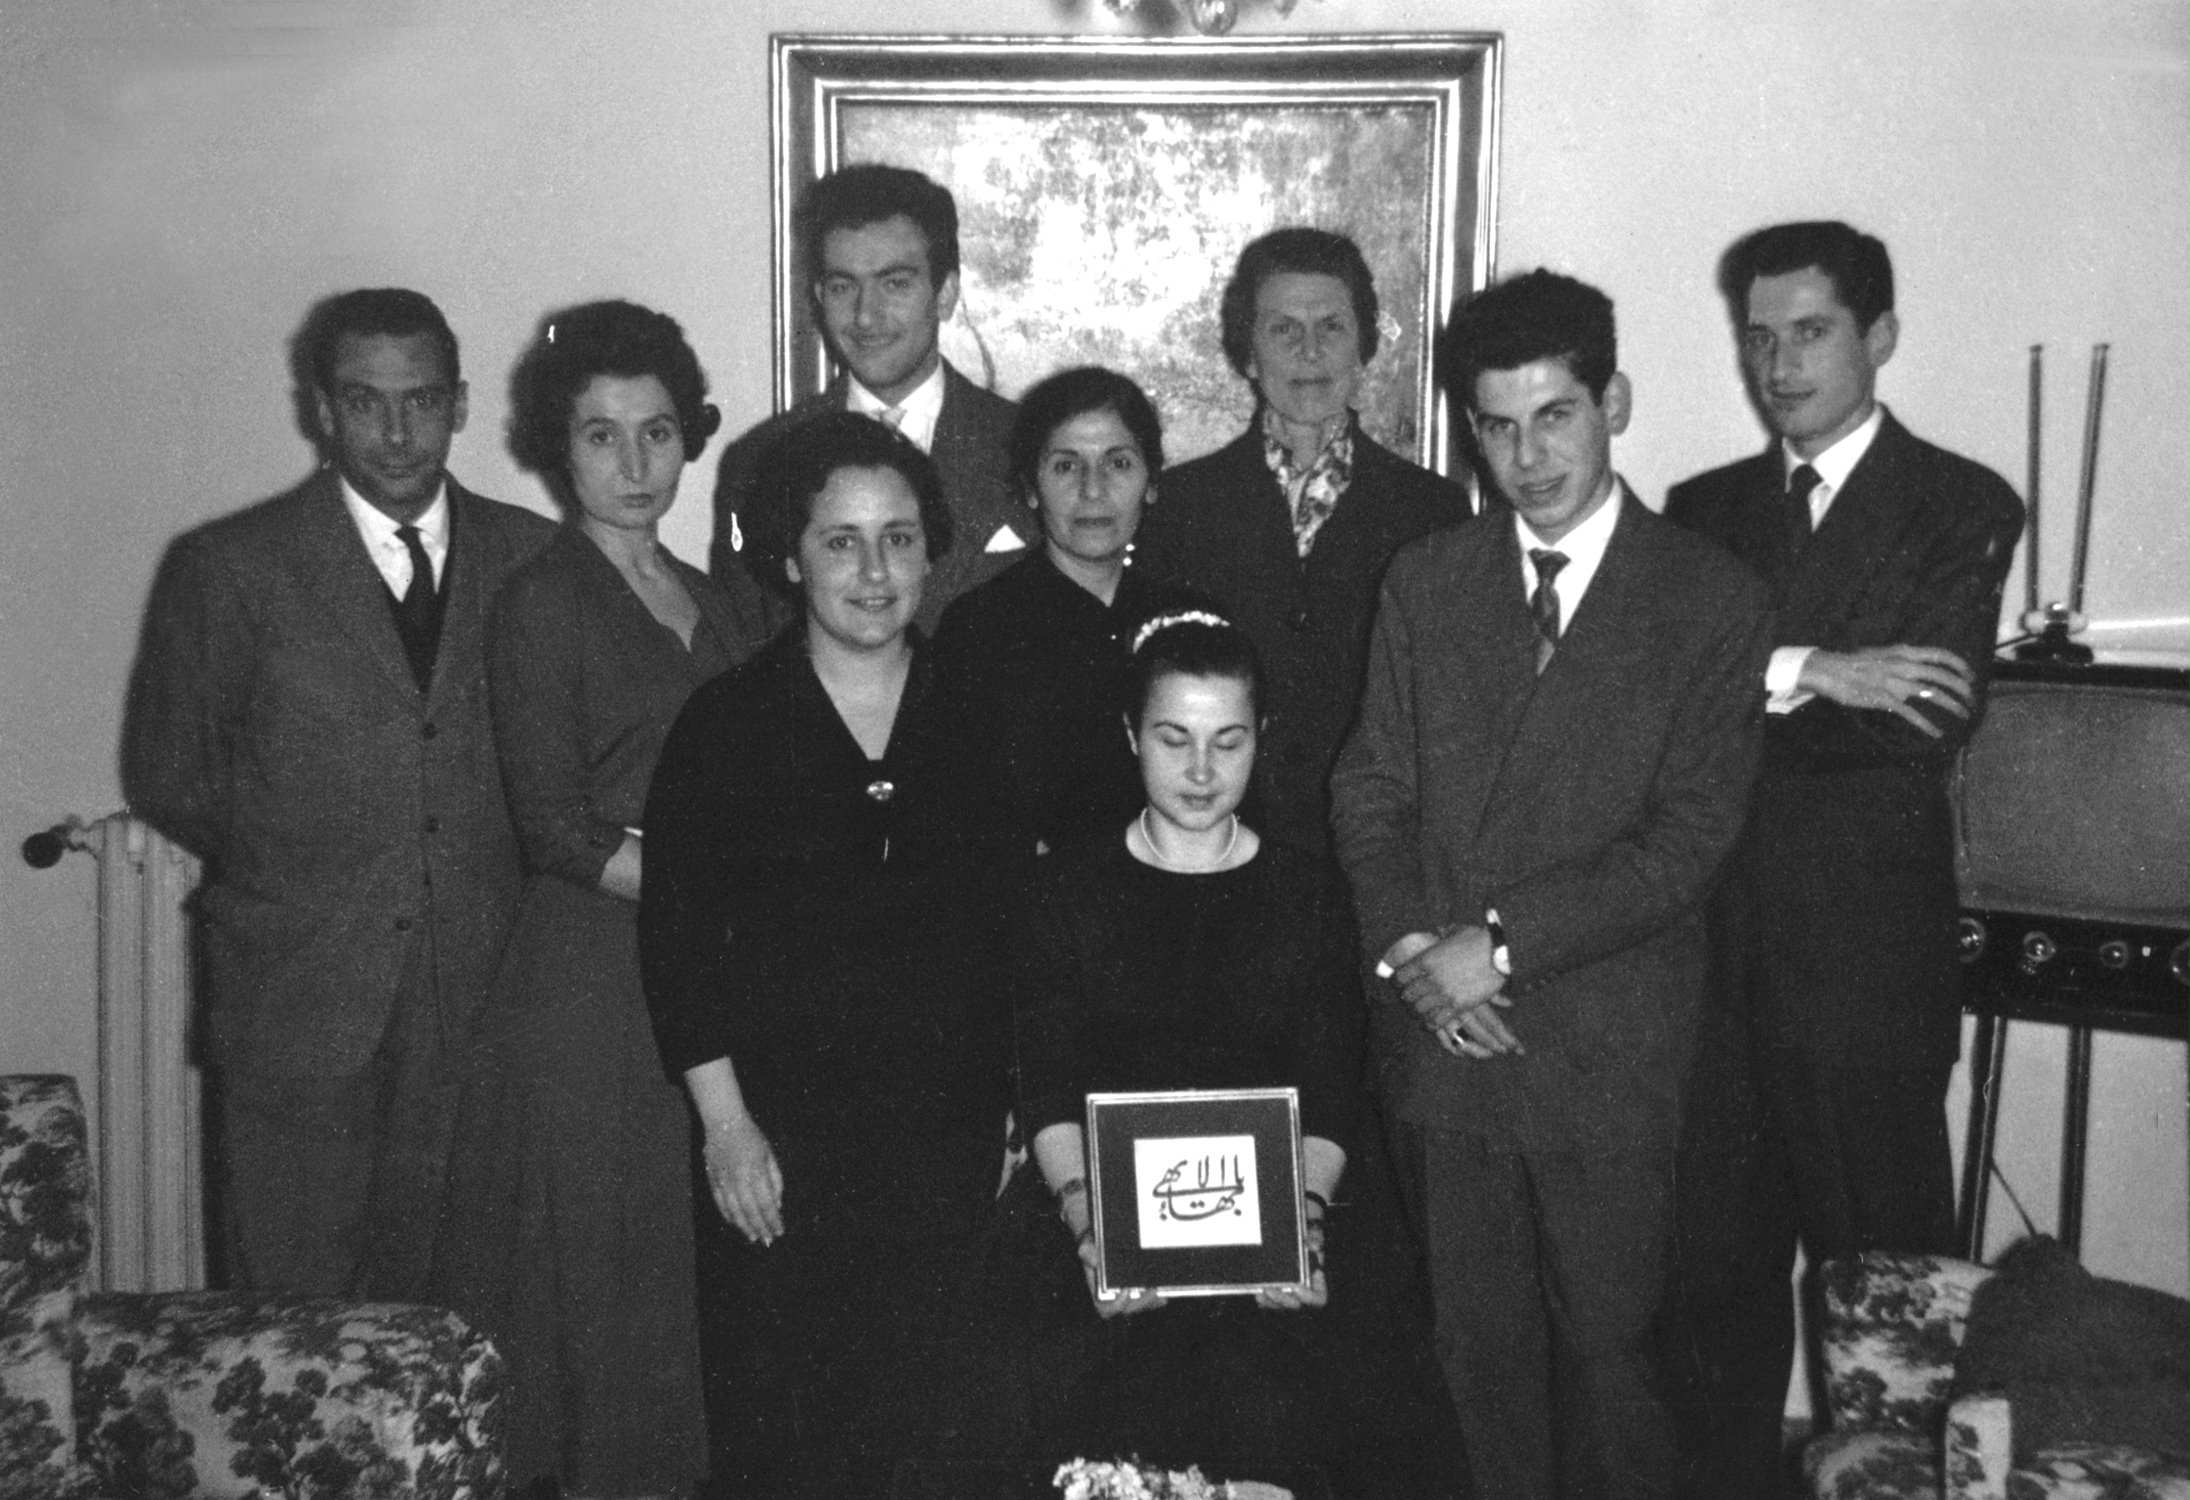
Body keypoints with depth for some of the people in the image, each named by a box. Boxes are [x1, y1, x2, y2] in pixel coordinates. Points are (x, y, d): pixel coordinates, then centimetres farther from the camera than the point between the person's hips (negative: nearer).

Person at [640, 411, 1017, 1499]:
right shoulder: (725, 724, 0)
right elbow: (677, 939, -2)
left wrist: (1022, 1113, 5)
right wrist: (725, 1125, -7)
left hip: (953, 1137, 2)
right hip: (781, 1139, -2)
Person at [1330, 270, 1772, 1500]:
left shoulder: (1712, 598, -4)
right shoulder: (1427, 581, 9)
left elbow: (1690, 836, -10)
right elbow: (1371, 786, 8)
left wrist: (1503, 942, -14)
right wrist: (1410, 946, -8)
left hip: (1607, 1051, -3)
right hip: (1444, 1033, 3)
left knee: (1607, 1342, 7)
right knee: (1477, 1341, 11)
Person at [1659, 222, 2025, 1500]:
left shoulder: (1964, 510, -1)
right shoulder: (1704, 511, 12)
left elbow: (1924, 732, -13)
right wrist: (1803, 675, -17)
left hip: (1866, 963, -4)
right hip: (1714, 958, 4)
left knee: (1885, 1269, 6)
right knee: (1718, 1266, 12)